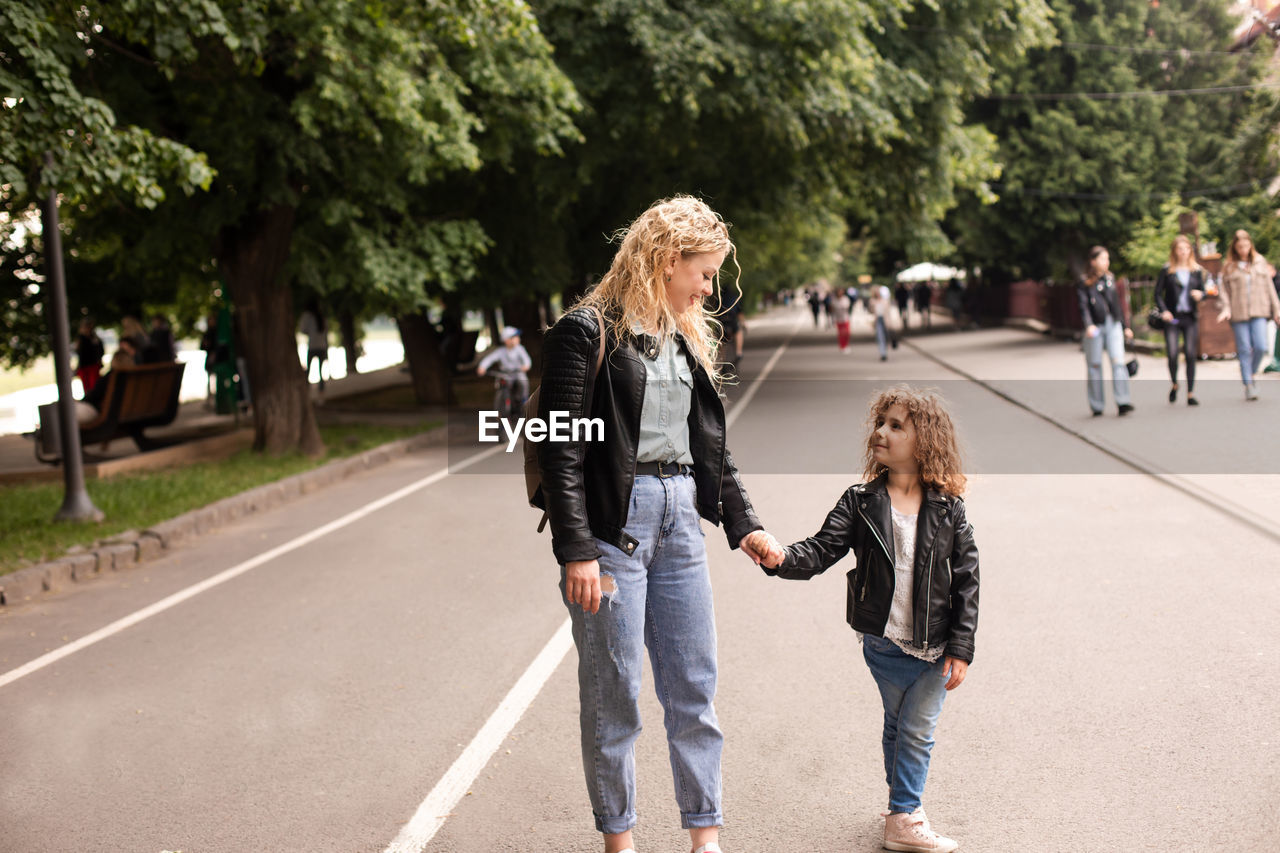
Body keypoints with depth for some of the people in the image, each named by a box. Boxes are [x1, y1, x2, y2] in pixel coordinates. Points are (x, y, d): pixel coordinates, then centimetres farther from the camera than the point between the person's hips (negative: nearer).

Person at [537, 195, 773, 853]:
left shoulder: (687, 338, 15)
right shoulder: (588, 331, -8)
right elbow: (561, 450, -14)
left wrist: (743, 525, 15)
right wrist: (576, 552, -19)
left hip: (679, 520, 7)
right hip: (613, 522, -7)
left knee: (695, 687, 10)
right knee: (613, 693, 4)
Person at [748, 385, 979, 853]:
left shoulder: (948, 510, -7)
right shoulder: (860, 503, -6)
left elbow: (967, 580, -5)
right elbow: (822, 550, -14)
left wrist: (961, 649, -7)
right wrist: (782, 558, -36)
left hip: (935, 646, -1)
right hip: (883, 642, 1)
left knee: (918, 731, 4)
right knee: (897, 725, 16)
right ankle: (906, 808, 31)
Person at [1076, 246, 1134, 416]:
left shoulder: (1110, 279, 14)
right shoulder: (1084, 283, 0)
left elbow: (1117, 304, 20)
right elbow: (1083, 306, -10)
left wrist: (1125, 326, 21)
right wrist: (1088, 325, -26)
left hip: (1113, 325, 3)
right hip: (1095, 327, -3)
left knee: (1118, 361, -11)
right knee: (1095, 365, 2)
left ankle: (1123, 402, -15)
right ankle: (1097, 407, 10)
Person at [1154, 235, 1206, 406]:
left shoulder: (1197, 270, 9)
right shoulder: (1166, 270, 2)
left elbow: (1203, 291, 15)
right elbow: (1158, 293, 2)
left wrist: (1200, 294, -9)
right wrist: (1163, 311, -12)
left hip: (1191, 317, 2)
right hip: (1172, 317, -2)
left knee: (1191, 355, -2)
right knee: (1172, 354, -10)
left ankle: (1190, 393, 6)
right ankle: (1174, 384, 19)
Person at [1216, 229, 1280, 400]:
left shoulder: (1260, 261, 11)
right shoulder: (1228, 265, 5)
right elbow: (1224, 288, 5)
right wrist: (1226, 308, -8)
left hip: (1259, 311, 1)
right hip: (1238, 314, -1)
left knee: (1260, 346, -10)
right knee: (1244, 350, -2)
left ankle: (1252, 374, 17)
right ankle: (1248, 385, 6)